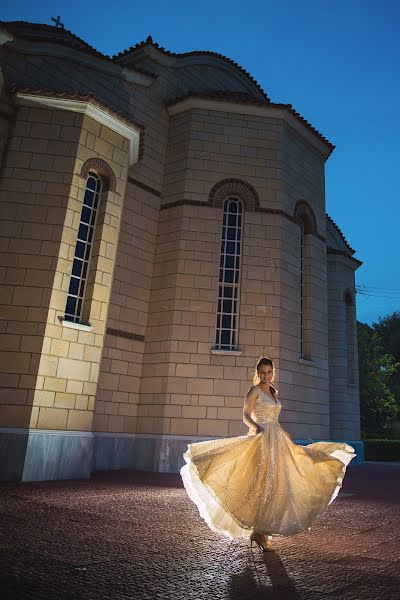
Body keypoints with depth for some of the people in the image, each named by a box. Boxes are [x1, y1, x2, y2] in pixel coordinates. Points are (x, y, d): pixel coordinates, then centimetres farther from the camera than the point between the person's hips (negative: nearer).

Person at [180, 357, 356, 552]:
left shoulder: (274, 392, 17)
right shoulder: (255, 390, -5)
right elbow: (246, 415, -12)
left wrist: (286, 436, 24)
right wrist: (256, 427, -30)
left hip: (276, 439, 8)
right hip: (261, 439, -8)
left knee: (274, 484, 8)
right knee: (262, 483, -9)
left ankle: (265, 530, 17)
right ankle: (259, 532, -2)